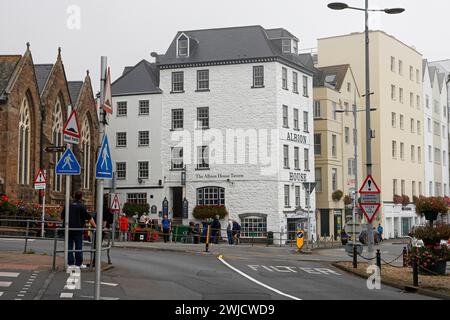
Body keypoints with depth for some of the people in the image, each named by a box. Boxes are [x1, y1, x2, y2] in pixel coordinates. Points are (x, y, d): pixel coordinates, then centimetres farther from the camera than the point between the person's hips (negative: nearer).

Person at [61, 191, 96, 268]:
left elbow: (62, 217, 15)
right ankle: (79, 264, 6)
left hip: (68, 229, 4)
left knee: (69, 246, 9)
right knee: (78, 246, 4)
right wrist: (95, 226, 1)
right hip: (77, 229, -4)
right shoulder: (82, 206, -8)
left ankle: (70, 263, 8)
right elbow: (89, 218, -8)